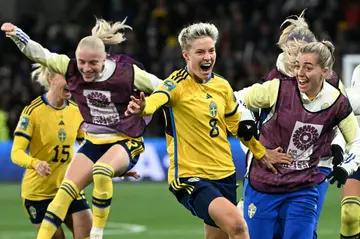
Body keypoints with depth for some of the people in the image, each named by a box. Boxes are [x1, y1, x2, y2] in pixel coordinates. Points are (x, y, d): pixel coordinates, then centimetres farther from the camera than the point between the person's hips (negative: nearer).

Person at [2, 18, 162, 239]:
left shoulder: (128, 72, -21)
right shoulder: (71, 68, -11)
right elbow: (38, 53, -8)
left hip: (126, 142, -5)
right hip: (94, 142, 5)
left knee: (101, 171, -35)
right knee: (66, 190, -9)